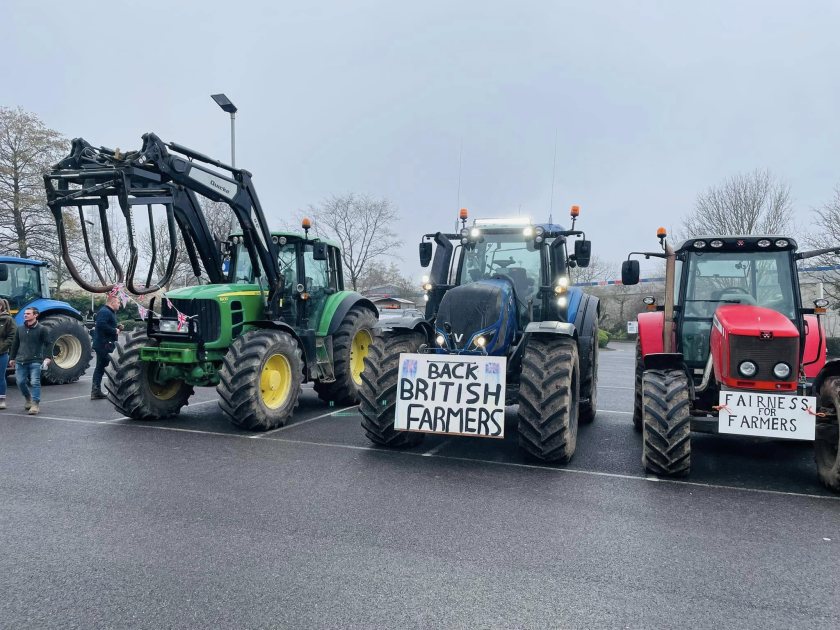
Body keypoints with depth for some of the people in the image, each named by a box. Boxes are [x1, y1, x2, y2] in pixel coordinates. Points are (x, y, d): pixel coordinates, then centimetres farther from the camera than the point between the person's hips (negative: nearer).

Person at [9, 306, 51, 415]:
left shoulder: (41, 329, -3)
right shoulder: (20, 329, 11)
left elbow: (47, 344, -4)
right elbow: (15, 344, 18)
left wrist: (47, 357, -15)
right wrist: (12, 358, 18)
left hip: (35, 361, -5)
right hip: (21, 361, 5)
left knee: (34, 382, -8)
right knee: (20, 382, 5)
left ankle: (35, 404, -3)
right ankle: (28, 399, 29)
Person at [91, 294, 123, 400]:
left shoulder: (109, 312, 20)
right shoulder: (105, 312, -14)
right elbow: (101, 325, -28)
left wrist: (118, 327, 10)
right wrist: (115, 331, -20)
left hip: (102, 344, 11)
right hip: (104, 344, -11)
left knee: (100, 367, 13)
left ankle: (96, 392, 18)